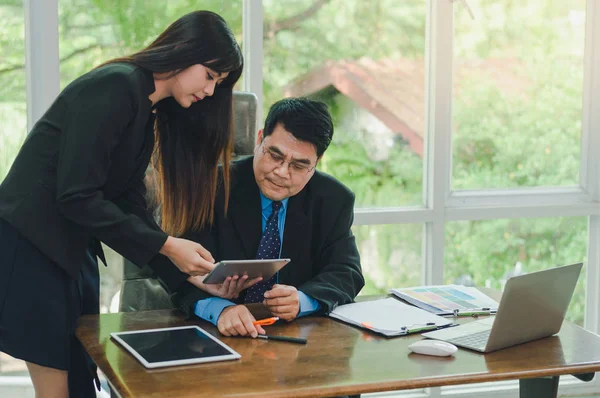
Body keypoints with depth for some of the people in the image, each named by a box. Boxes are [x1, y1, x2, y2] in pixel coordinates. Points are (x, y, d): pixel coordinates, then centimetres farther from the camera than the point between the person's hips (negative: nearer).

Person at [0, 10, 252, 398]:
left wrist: (186, 268, -2)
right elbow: (77, 196, -22)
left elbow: (128, 202, 9)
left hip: (73, 247, 9)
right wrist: (166, 246, -19)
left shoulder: (149, 113, 12)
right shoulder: (115, 86, -17)